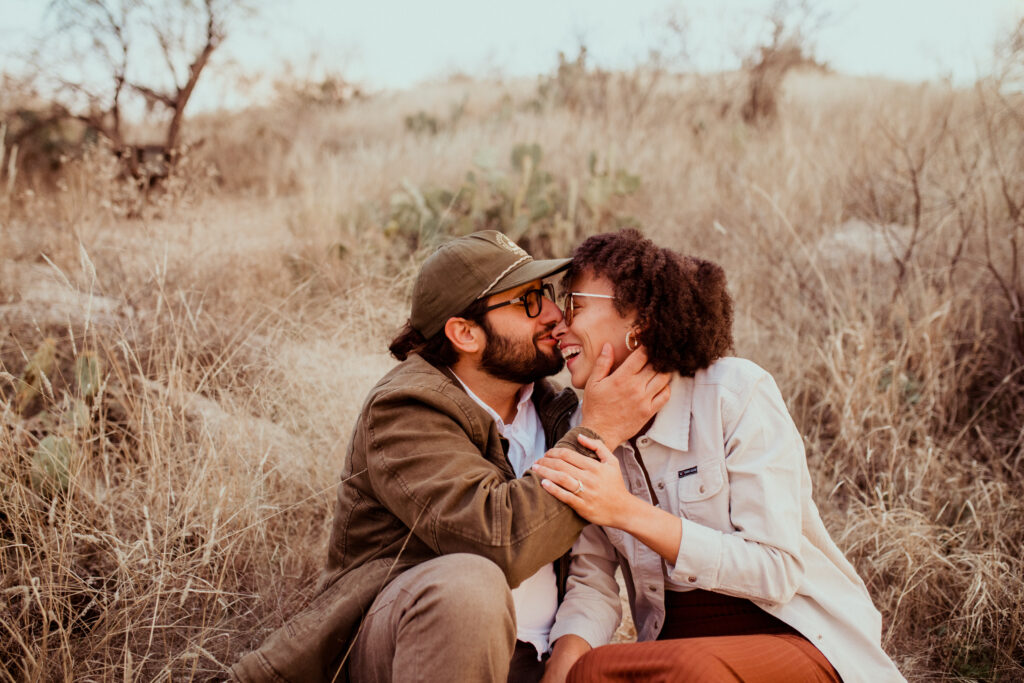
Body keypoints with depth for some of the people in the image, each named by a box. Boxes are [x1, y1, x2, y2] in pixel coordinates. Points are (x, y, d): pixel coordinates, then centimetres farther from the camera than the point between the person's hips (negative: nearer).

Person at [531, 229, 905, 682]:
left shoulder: (737, 394, -12)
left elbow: (776, 572, -17)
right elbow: (592, 580, 3)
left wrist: (627, 511, -25)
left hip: (797, 641, -3)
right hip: (674, 646, 4)